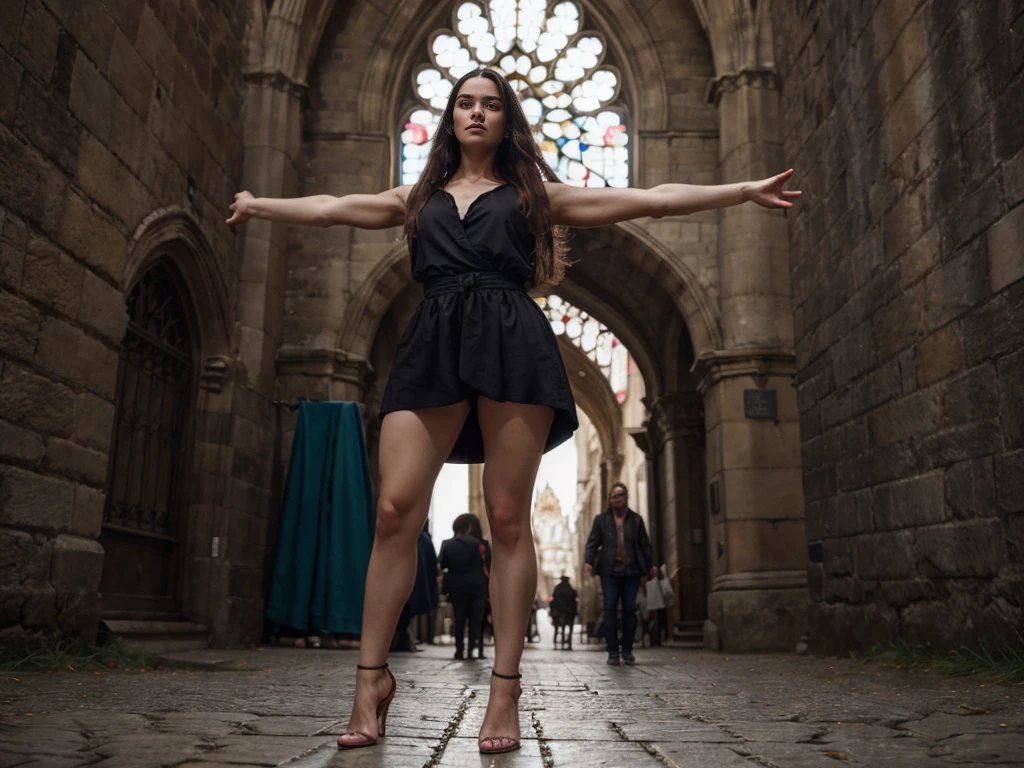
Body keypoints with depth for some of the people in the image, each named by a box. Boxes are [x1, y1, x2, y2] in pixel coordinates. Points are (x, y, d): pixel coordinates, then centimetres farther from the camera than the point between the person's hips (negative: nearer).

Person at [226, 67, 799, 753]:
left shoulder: (535, 194, 19)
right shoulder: (418, 198, 26)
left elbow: (651, 199, 16)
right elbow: (329, 209, 31)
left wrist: (745, 191, 13)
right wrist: (257, 205, 35)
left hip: (512, 344, -2)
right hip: (432, 346, 2)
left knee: (508, 518, -5)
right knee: (396, 511, -9)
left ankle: (506, 687, 1)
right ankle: (373, 677, 1)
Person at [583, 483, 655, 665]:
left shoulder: (636, 520, 12)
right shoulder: (601, 519, 9)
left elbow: (645, 545, 13)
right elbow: (592, 543, 5)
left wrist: (650, 565, 5)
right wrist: (588, 561, -11)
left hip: (631, 572, 1)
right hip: (609, 572, -1)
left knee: (630, 610, 0)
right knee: (610, 610, -5)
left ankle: (627, 651, 10)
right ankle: (613, 652, -1)